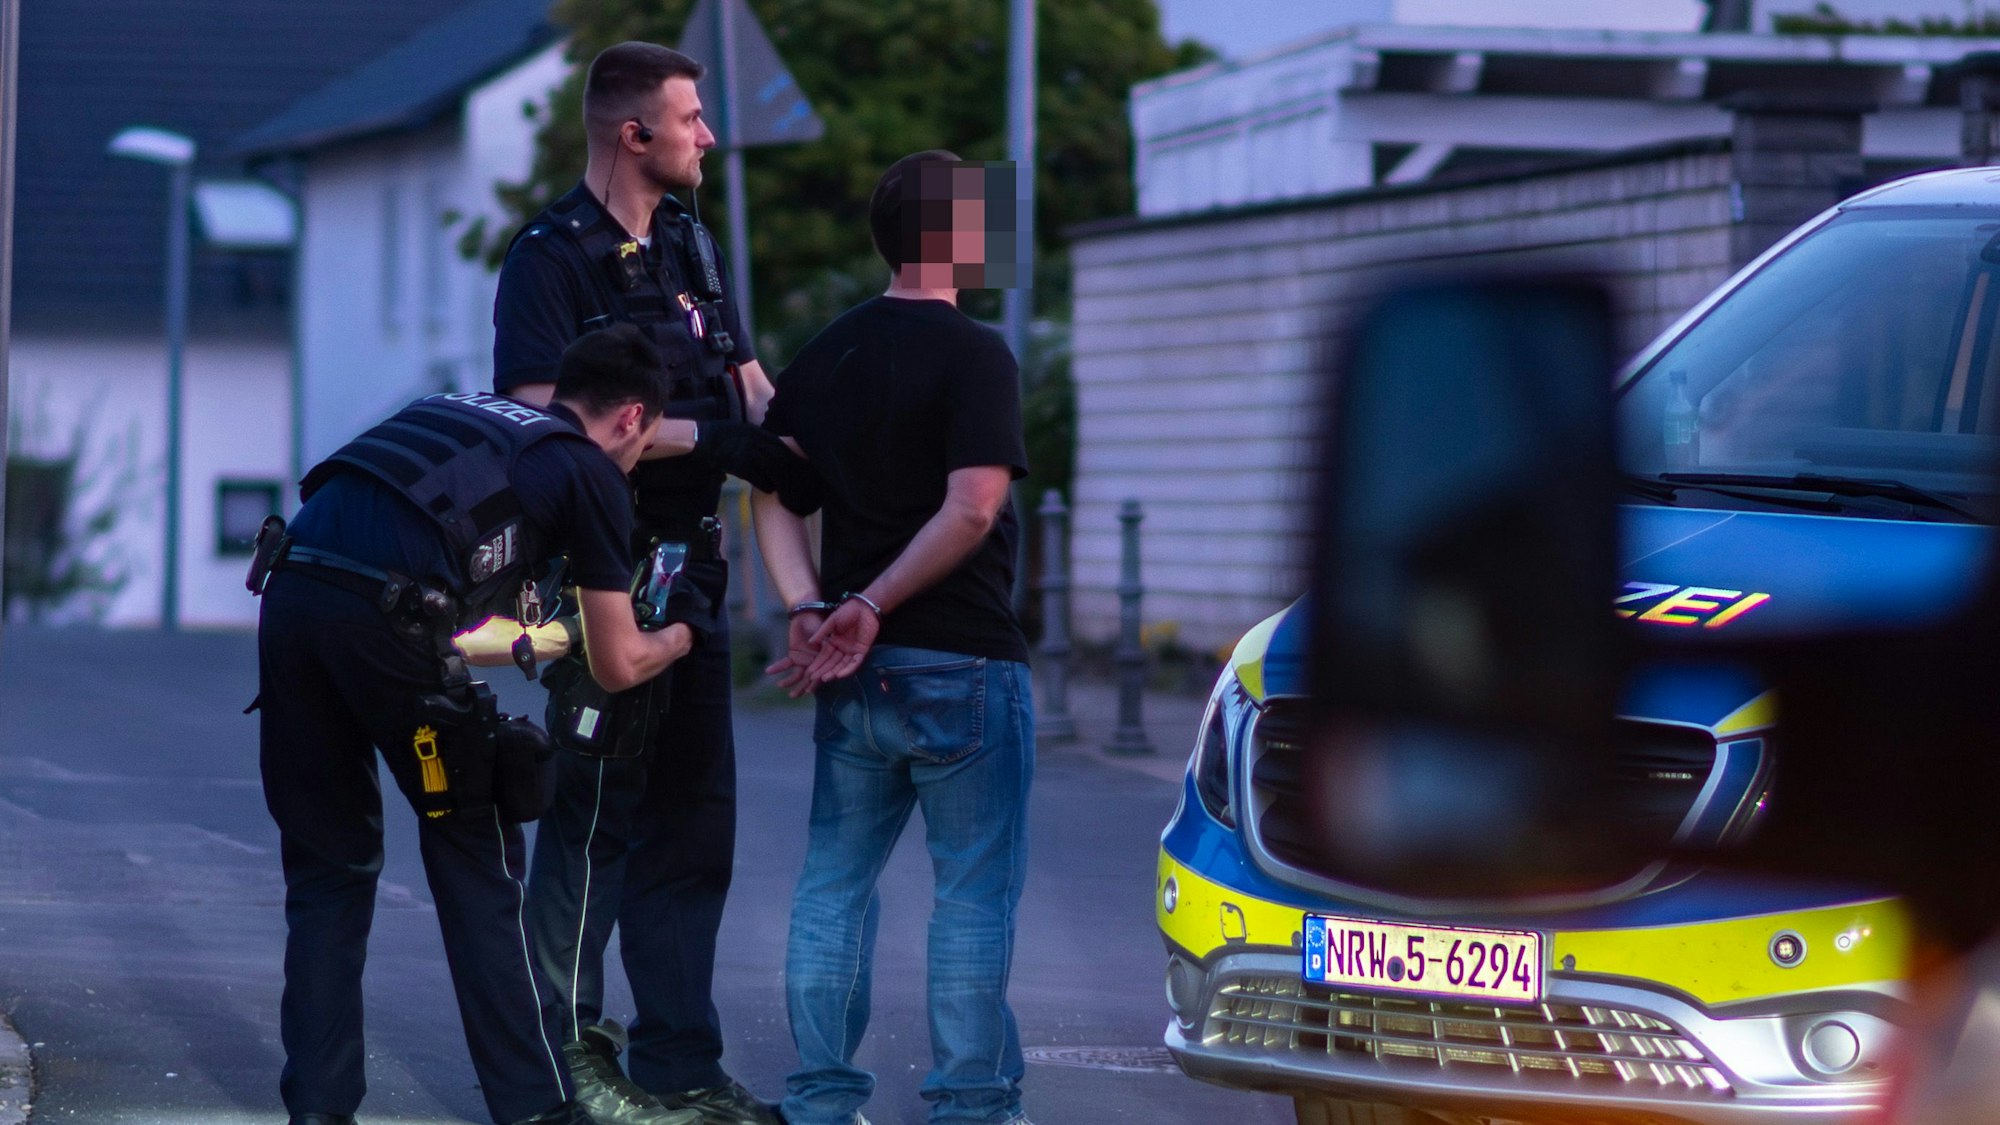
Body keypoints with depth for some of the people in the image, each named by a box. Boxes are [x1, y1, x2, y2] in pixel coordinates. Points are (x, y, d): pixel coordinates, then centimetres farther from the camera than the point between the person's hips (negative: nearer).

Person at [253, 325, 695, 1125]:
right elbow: (618, 667, 19)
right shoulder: (593, 474, 14)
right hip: (383, 615, -5)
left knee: (327, 865, 17)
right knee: (476, 860, 11)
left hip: (290, 587, 5)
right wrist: (682, 637, 40)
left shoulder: (463, 413, 32)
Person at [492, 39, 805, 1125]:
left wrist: (799, 460, -4)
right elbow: (544, 414, -20)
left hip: (688, 569, 8)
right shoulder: (551, 256, -10)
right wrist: (703, 437, -22)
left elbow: (748, 386, 16)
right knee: (596, 806, -6)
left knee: (692, 814, 10)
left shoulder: (689, 243, 15)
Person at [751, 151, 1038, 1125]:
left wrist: (810, 612, -4)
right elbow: (971, 510, -20)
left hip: (855, 673, 6)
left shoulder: (827, 354, 11)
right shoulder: (973, 355, -11)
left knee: (834, 884, 12)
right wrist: (871, 609, -15)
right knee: (974, 891, 1)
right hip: (962, 662, -6)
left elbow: (771, 487, 5)